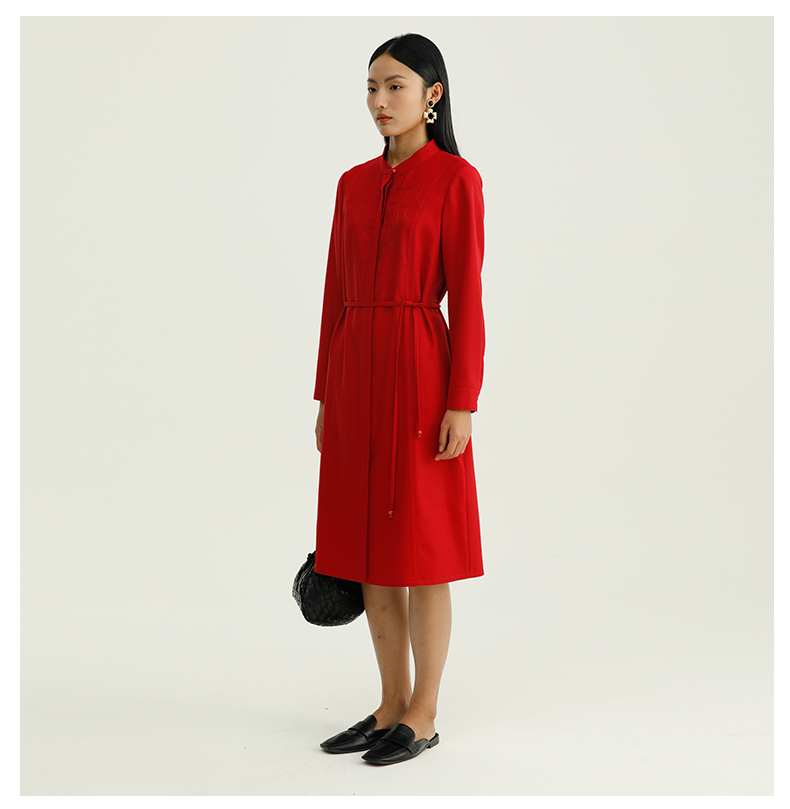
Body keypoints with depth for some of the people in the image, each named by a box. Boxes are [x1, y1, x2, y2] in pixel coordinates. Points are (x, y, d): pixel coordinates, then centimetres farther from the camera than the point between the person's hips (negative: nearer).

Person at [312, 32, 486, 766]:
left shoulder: (456, 179, -4)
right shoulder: (355, 184, 14)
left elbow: (466, 296, -9)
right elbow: (338, 294, 14)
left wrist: (462, 402, -15)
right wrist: (327, 397, 12)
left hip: (419, 371, -7)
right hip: (356, 373, 7)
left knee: (420, 549, 0)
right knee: (370, 547, 10)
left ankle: (423, 716, 13)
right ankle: (393, 706, 22)